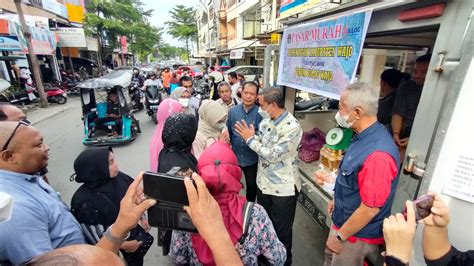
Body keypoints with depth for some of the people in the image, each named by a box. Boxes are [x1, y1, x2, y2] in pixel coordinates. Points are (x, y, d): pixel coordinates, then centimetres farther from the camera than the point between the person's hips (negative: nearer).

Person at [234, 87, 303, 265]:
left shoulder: (292, 127, -24)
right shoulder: (265, 121, 0)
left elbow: (273, 155, -25)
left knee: (281, 229, 14)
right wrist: (249, 136, -13)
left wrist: (250, 139, -18)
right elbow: (261, 147, 4)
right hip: (264, 183, 8)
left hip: (283, 188, -7)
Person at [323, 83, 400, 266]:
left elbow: (370, 208, -29)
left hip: (356, 234, -8)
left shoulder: (378, 154, -34)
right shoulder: (364, 137, -3)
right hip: (343, 219, 8)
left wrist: (340, 236, -18)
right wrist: (338, 201, 18)